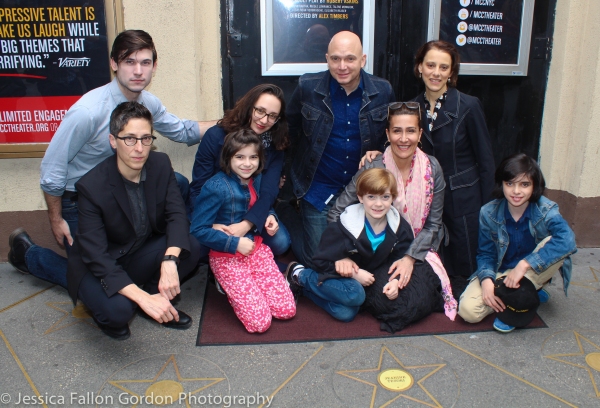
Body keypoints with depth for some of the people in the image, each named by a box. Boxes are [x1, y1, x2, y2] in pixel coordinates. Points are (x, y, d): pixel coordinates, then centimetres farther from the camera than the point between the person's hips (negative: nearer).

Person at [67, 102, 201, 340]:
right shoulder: (91, 186, -26)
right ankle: (107, 312, 4)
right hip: (100, 268, -4)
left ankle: (156, 301, 1)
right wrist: (142, 298, -39)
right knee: (118, 310, -33)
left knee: (190, 246, -23)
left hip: (142, 255, 5)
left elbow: (177, 215, -16)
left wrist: (169, 261, -36)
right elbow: (96, 257, -29)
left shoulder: (160, 164, -12)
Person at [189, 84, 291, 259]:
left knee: (280, 242, -22)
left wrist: (245, 225, -37)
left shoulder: (275, 146, -8)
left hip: (251, 212, 2)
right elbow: (199, 188, -14)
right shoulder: (216, 136, -15)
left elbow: (268, 192, -18)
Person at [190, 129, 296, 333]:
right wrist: (235, 243, -19)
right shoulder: (216, 187, -19)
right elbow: (198, 230, -16)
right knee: (259, 322, -11)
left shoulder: (256, 179, 1)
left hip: (256, 248, 6)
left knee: (287, 310, -3)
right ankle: (228, 285, 13)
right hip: (226, 256, -6)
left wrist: (269, 216, -1)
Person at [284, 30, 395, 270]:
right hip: (318, 189, -2)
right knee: (317, 260, 4)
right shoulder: (307, 87, -11)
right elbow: (291, 128, 4)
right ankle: (289, 221, 32)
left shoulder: (383, 91, -7)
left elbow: (388, 136, 10)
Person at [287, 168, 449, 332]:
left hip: (373, 277, 4)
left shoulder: (400, 227, -9)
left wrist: (395, 281, -20)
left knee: (346, 313, -23)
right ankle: (300, 275, -11)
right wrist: (354, 274, -23)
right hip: (340, 275, -4)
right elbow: (322, 261, -15)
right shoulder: (344, 226, -23)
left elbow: (399, 259, 1)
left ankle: (306, 287, 1)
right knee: (354, 294, -35)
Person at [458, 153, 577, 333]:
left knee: (553, 244, -32)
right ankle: (528, 293, -2)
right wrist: (486, 280, -26)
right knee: (468, 310, -23)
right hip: (500, 272, 1)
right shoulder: (489, 213, -13)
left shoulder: (546, 210, -19)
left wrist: (524, 265, -43)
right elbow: (486, 253, -5)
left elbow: (567, 239, -39)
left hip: (534, 272, -1)